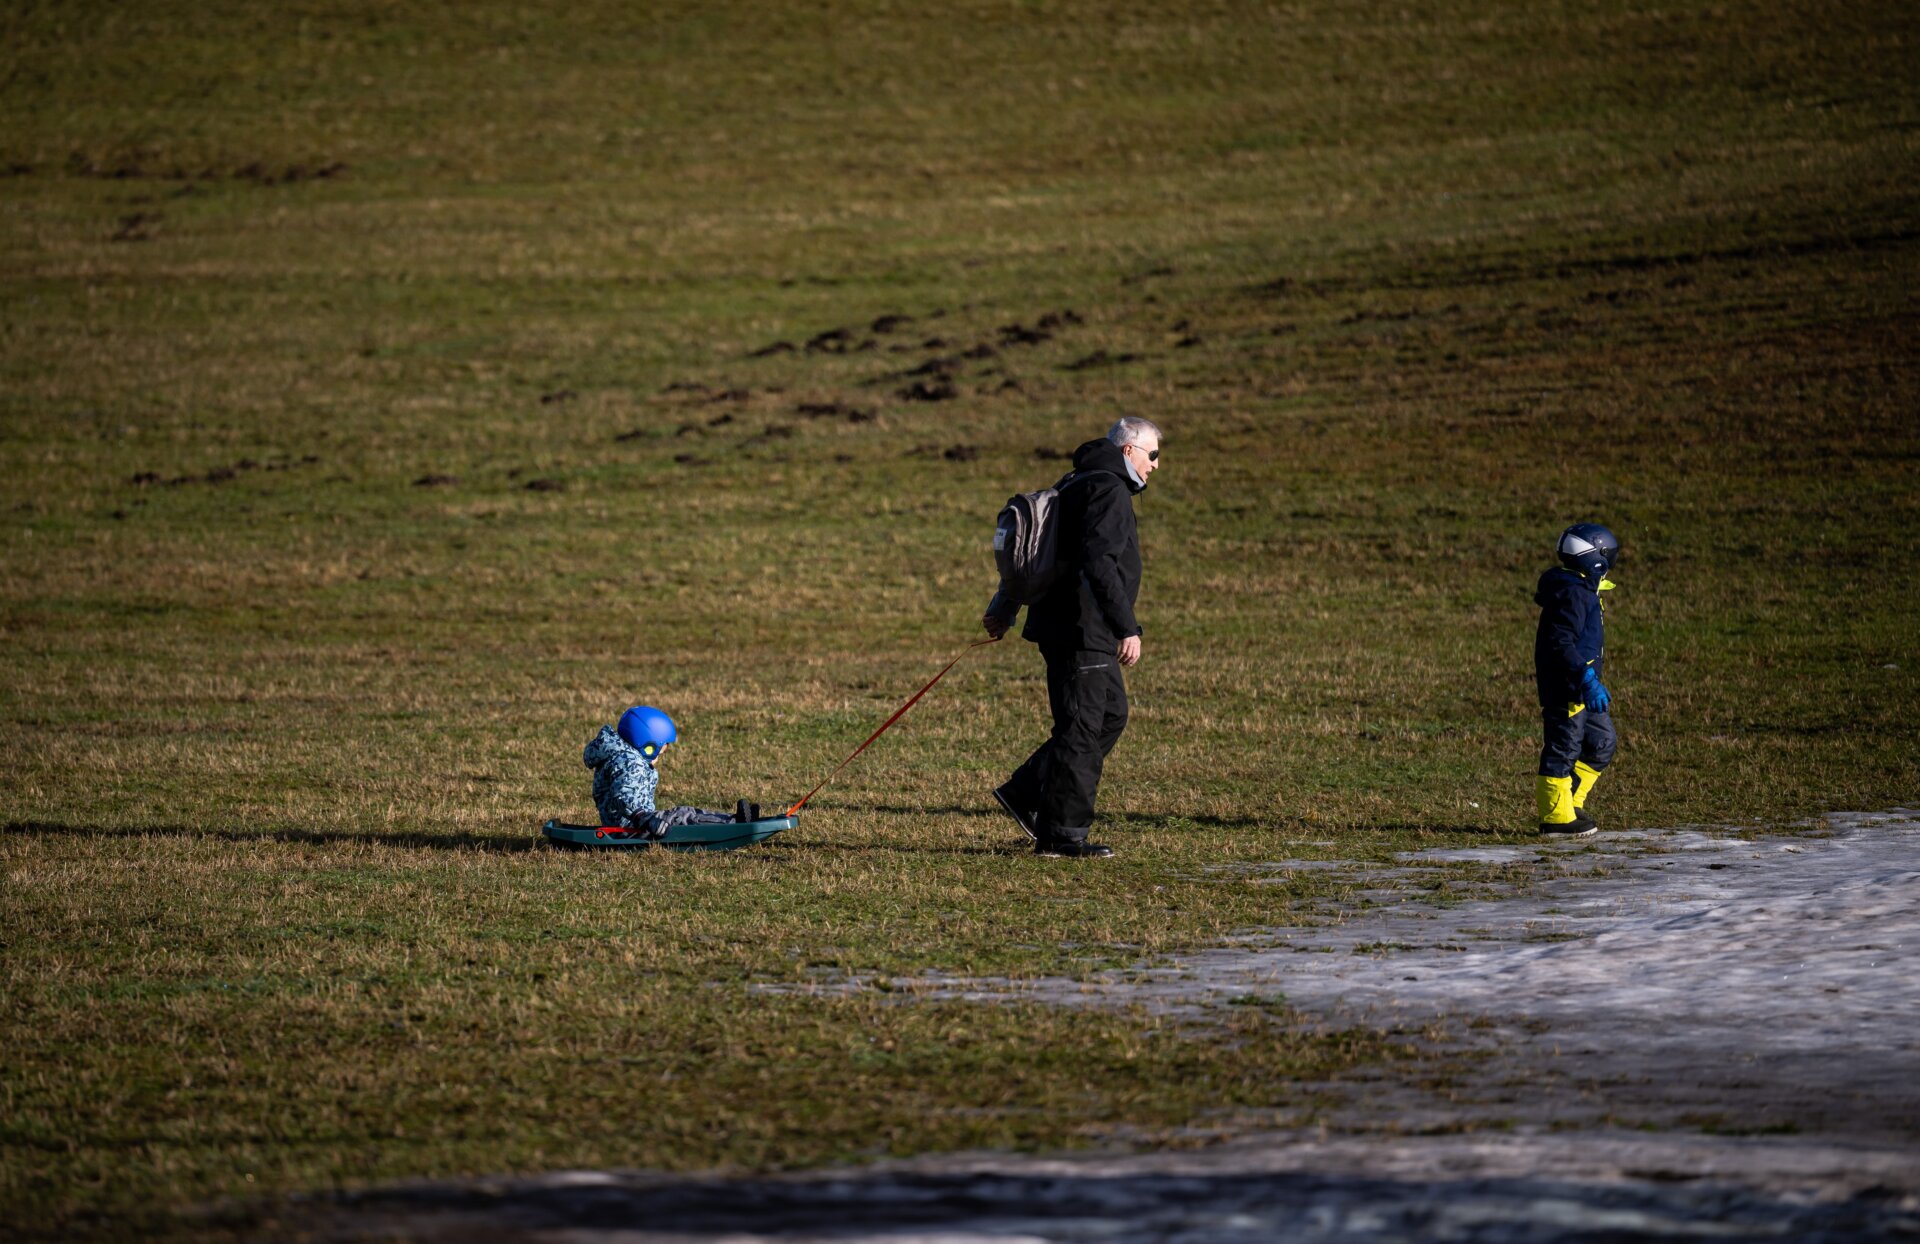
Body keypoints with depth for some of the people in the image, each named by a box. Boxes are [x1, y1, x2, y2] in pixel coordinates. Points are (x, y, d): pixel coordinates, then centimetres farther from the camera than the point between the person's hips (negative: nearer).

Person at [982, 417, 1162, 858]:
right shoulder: (1108, 491, -14)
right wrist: (1127, 627, -29)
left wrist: (1005, 607, 35)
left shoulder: (1078, 486, 19)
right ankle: (1061, 834, -3)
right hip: (1081, 633, -10)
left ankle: (1025, 793, 19)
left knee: (1110, 714, 16)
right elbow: (1099, 562, -27)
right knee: (1080, 729, -6)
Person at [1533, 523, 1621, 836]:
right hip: (1566, 687, -11)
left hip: (1581, 686, 11)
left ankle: (1571, 802, 23)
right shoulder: (1572, 594, -19)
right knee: (1564, 749, -3)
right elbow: (1561, 643, -26)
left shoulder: (1582, 590, 14)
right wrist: (1587, 680, -29)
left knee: (1602, 743, 15)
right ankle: (1556, 817, 4)